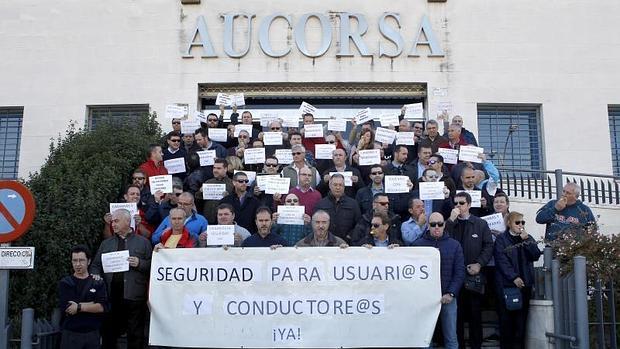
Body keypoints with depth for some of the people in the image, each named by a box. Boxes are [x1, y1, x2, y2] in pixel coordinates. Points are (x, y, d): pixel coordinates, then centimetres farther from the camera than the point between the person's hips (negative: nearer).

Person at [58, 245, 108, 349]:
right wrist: (92, 305, -10)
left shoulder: (98, 284, 5)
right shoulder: (64, 283, 2)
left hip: (93, 335, 1)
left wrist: (79, 307, -15)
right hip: (70, 334, -1)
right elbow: (66, 307, -12)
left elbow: (103, 307, -8)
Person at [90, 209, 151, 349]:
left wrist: (139, 263, -15)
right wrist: (96, 275, -5)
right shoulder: (106, 243, 16)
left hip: (134, 297, -3)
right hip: (111, 297, 3)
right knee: (108, 333, 11)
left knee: (136, 337, 3)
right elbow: (96, 265, 15)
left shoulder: (143, 242, 6)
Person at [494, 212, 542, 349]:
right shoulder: (501, 239, 2)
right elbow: (502, 260, -7)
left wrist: (526, 240, -9)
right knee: (506, 317, -2)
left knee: (522, 316, 1)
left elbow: (536, 256, 2)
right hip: (507, 283, -3)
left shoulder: (528, 238, 15)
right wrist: (514, 277, -15)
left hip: (525, 283, 3)